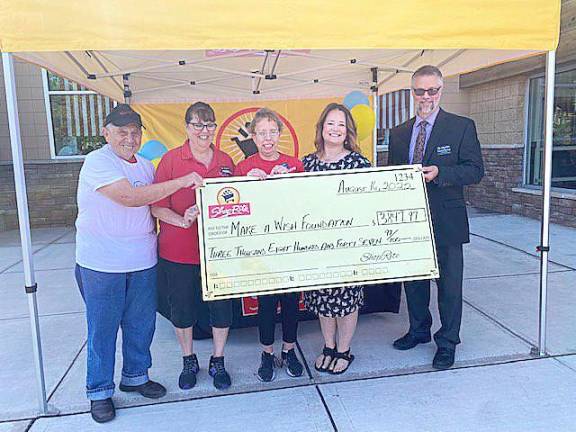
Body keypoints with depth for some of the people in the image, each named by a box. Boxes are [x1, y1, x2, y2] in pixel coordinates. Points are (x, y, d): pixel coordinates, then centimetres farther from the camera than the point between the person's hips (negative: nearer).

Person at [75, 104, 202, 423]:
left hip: (142, 262, 6)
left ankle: (136, 376, 35)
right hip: (102, 264, -6)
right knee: (102, 328, 7)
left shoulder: (145, 165, 11)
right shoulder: (97, 162, -13)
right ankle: (99, 391, 24)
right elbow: (128, 197, -26)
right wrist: (181, 181, -24)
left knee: (141, 323, 14)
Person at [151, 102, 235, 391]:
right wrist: (182, 220, -22)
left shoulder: (226, 161, 5)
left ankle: (217, 362, 32)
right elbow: (157, 207, -7)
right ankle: (189, 361, 36)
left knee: (221, 307, 10)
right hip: (179, 251, -2)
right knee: (182, 308, 11)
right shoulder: (171, 160, -5)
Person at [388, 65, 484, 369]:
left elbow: (475, 170, -9)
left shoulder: (462, 127, -3)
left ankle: (447, 343, 22)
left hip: (446, 221, -4)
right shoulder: (398, 133, 11)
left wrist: (439, 172, -23)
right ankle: (419, 330, 37)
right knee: (413, 278, 17)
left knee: (449, 284, 5)